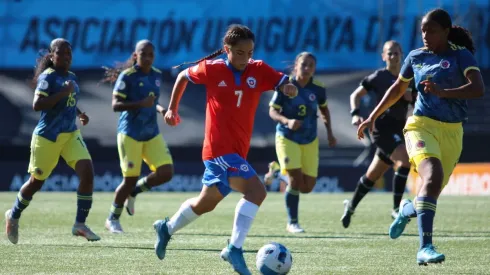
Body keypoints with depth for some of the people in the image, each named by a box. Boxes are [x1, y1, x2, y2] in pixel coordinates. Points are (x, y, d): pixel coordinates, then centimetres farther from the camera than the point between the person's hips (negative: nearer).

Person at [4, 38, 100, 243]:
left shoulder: (71, 77, 9)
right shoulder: (47, 77, -14)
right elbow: (37, 105, -26)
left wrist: (79, 113, 10)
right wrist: (63, 92, -29)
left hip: (71, 134, 6)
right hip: (47, 138, -6)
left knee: (87, 172, -13)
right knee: (36, 182, 8)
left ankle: (80, 224, -5)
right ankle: (13, 215, 35)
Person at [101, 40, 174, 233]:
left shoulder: (156, 76, 8)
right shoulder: (127, 76, -11)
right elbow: (115, 105, -16)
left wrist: (160, 109, 3)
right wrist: (141, 104, -27)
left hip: (152, 134, 6)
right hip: (130, 134, -6)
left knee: (166, 172, -9)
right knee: (130, 179, -4)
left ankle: (134, 192, 17)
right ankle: (112, 219, 17)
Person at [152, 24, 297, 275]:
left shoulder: (258, 71, 0)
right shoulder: (212, 69, -7)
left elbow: (285, 84, -8)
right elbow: (183, 76, 10)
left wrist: (289, 88, -31)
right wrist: (172, 109, 16)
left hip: (237, 149, 6)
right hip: (220, 148, -6)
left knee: (206, 203, 22)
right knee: (256, 190, -23)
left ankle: (167, 228, 45)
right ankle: (234, 249, -19)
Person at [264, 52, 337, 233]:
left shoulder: (318, 89, -5)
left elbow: (324, 109, 14)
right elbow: (272, 111, -10)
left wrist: (330, 133, 8)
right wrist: (287, 121, -29)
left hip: (310, 141, 4)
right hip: (287, 138, -4)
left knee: (307, 187, 3)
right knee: (296, 180, -16)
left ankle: (277, 169, 30)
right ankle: (292, 222, 1)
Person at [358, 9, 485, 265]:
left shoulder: (460, 56, -3)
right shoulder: (416, 57, 7)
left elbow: (478, 88, -19)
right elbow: (397, 89, 24)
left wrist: (442, 92, -31)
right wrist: (373, 117, 23)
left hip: (452, 133, 1)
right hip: (422, 125, -1)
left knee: (432, 189, 7)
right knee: (433, 177, -27)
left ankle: (407, 210, 45)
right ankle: (425, 247, -34)